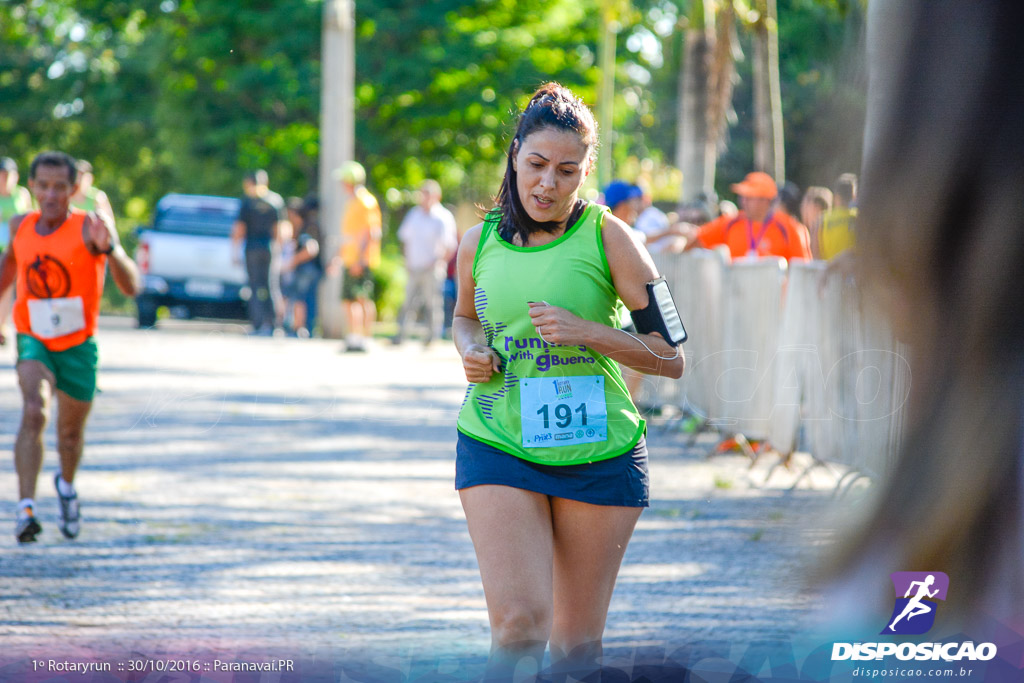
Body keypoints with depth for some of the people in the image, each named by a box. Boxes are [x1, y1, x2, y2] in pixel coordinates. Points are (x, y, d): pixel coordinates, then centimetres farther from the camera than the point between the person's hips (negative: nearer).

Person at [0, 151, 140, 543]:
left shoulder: (87, 229, -18)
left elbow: (131, 287, -30)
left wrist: (108, 248, -47)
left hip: (78, 345, -1)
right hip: (33, 341, 1)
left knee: (71, 433, 15)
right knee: (35, 411, -26)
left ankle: (66, 485, 49)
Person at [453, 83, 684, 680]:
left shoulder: (608, 237, -5)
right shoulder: (481, 243, 4)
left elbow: (671, 356, -5)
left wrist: (586, 332, -18)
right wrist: (472, 352, 3)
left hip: (599, 453, -1)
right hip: (496, 447, 1)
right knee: (520, 624, -17)